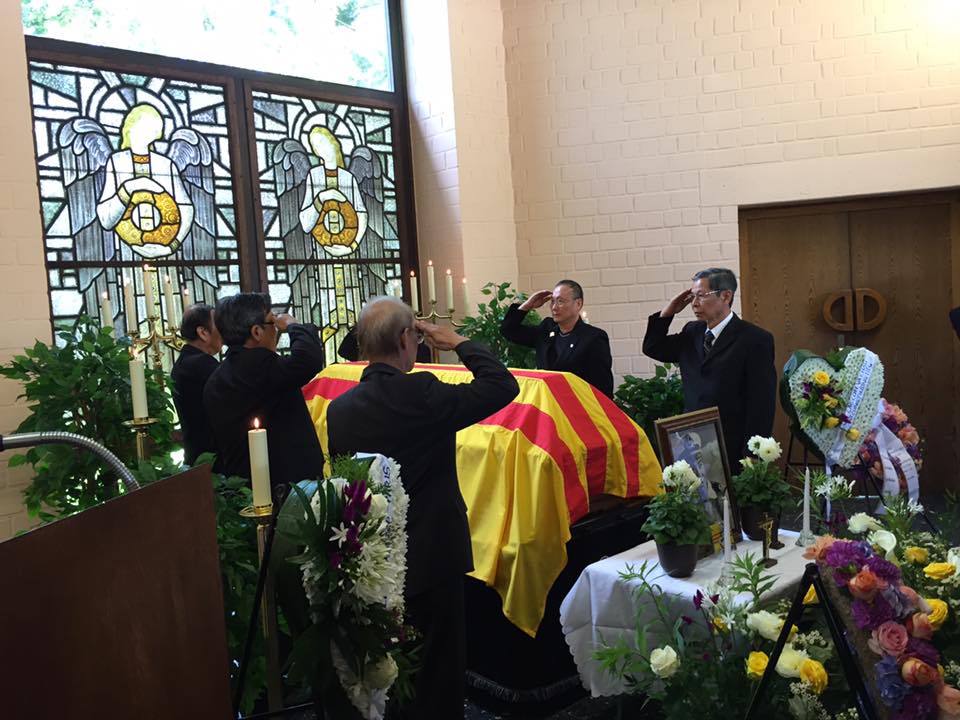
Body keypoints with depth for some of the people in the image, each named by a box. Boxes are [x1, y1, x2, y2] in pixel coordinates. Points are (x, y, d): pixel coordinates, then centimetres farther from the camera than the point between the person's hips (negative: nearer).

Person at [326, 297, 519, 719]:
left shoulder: (338, 410, -2)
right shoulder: (421, 395, -21)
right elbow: (503, 385, -14)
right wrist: (459, 344, -2)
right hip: (431, 562, -6)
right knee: (437, 678, 10)